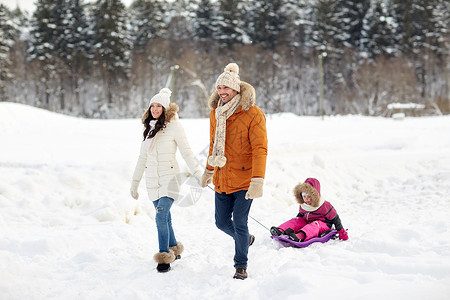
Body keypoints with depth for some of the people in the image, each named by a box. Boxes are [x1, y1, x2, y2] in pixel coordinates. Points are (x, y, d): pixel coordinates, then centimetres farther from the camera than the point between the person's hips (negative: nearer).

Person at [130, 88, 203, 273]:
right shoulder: (149, 128, 12)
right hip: (152, 180, 6)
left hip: (169, 178, -6)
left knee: (161, 217, -17)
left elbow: (187, 153, -6)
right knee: (164, 217, 12)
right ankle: (174, 249, 28)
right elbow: (142, 157, 18)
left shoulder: (173, 126, -6)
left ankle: (165, 257, -10)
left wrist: (198, 174, -13)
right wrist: (134, 183, 19)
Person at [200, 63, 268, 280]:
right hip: (222, 179, 6)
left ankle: (241, 266, 12)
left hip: (244, 179, -6)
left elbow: (260, 149, -18)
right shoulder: (215, 113, 6)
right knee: (222, 222, 12)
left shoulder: (253, 114, -14)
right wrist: (209, 170, 26)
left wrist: (257, 181, -25)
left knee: (239, 223, -6)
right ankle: (246, 238, 43)